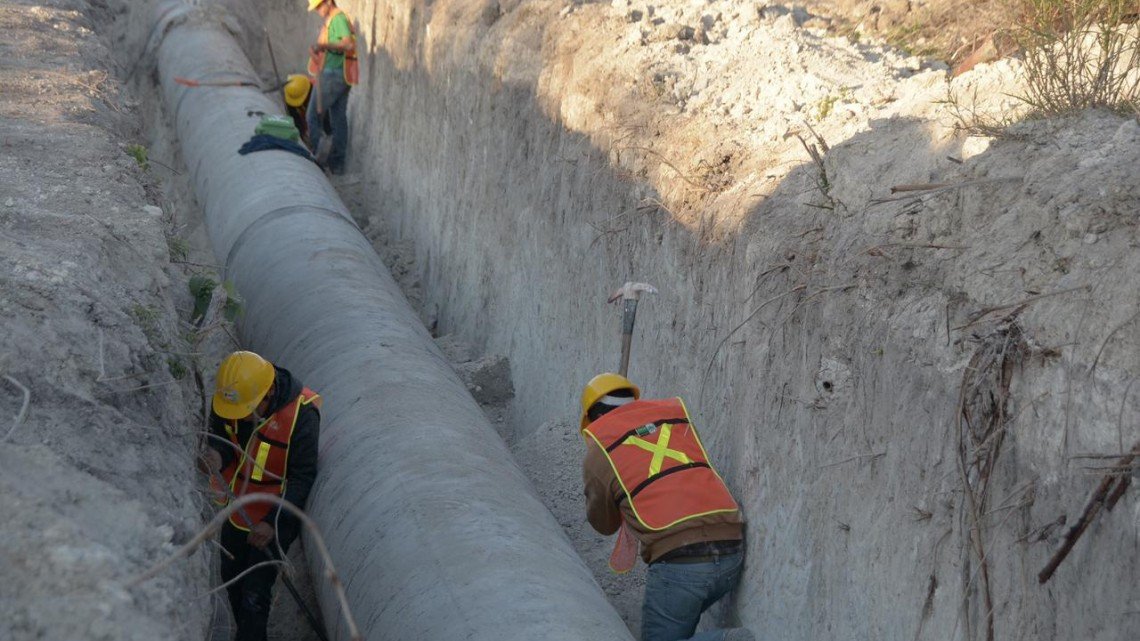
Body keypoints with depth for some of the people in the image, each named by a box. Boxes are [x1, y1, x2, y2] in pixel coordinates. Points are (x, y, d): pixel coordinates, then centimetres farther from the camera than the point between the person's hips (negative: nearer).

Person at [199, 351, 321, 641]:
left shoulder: (302, 414, -30)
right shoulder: (228, 398, -15)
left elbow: (303, 477, -23)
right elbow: (221, 435, 1)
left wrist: (275, 522, -29)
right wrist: (216, 454, -25)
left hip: (273, 518, -6)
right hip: (238, 507, 6)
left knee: (254, 593, -5)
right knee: (231, 578, 23)